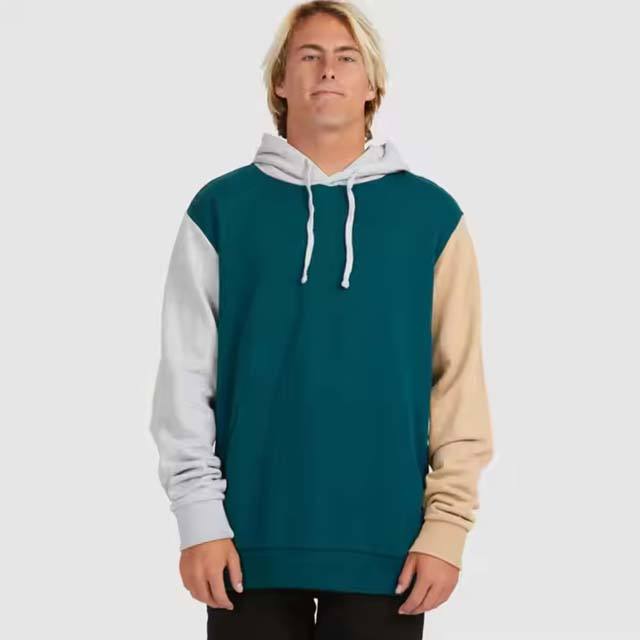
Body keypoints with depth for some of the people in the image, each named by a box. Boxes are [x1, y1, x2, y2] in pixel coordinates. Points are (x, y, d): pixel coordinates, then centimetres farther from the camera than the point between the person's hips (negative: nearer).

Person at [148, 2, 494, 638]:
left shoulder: (431, 214, 4)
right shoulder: (222, 208, 3)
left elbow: (460, 382, 1)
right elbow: (186, 374, 1)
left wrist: (447, 524, -5)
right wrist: (199, 516, -5)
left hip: (385, 544, 0)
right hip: (253, 540, 0)